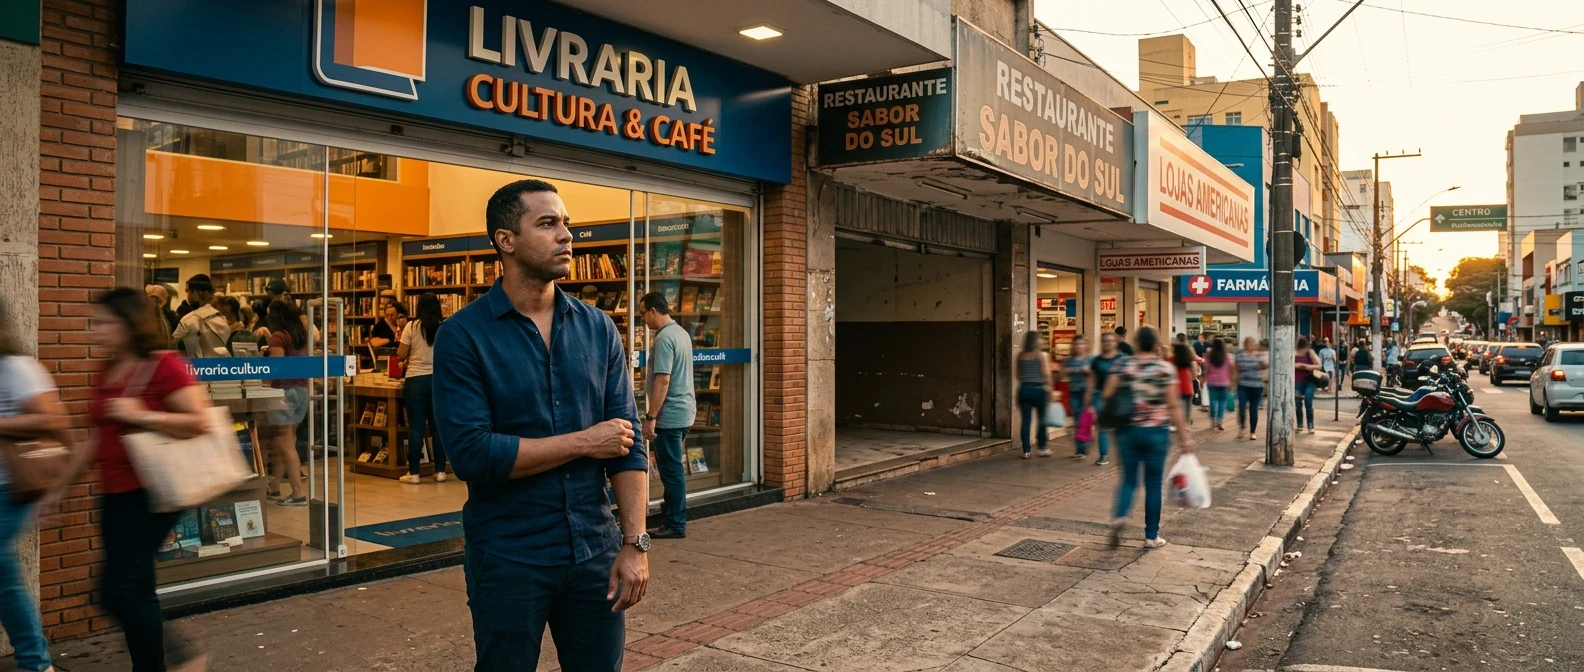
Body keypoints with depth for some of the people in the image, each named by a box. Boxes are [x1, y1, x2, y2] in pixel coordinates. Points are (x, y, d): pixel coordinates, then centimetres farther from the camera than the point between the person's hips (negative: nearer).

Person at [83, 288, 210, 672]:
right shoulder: (107, 373, 12)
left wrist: (141, 415, -22)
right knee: (132, 592, 12)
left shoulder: (164, 366, -13)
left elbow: (200, 422, -18)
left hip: (151, 493, -8)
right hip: (115, 495, 8)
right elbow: (100, 438, 19)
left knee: (121, 589, -7)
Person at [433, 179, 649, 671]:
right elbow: (470, 453, -17)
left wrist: (635, 542, -7)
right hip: (507, 559, -3)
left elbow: (629, 442, 1)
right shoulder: (464, 336, -8)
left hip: (595, 552, 3)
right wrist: (584, 442, -12)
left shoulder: (599, 329, 3)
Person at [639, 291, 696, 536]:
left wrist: (650, 417, -22)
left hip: (669, 414, -10)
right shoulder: (682, 332, 11)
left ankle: (676, 525, 5)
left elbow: (663, 380, -24)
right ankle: (672, 508, 31)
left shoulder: (664, 338, -18)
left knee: (671, 469, -2)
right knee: (674, 465, 20)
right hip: (685, 410, 10)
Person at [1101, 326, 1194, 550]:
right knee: (1153, 484, 8)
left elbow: (1106, 395, -6)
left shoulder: (1123, 366, -1)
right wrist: (1184, 435, -3)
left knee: (1128, 478, 14)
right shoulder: (1166, 368, -6)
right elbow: (1174, 405, -8)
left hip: (1128, 430, 1)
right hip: (1156, 432, -1)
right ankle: (1151, 536, 15)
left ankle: (1119, 515, -12)